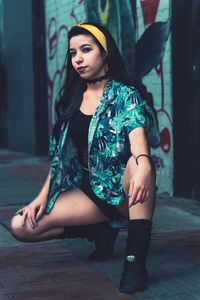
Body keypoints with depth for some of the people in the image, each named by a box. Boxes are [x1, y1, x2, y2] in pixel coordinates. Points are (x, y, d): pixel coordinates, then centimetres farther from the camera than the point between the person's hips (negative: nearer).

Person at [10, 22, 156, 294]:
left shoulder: (126, 95, -7)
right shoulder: (72, 98, 8)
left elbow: (137, 132, -29)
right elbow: (61, 155, 11)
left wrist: (143, 163, -51)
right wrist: (43, 196, 1)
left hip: (123, 188, -5)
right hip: (88, 189, 5)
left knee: (139, 163, -40)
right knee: (21, 226, -13)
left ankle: (136, 258, -35)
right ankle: (100, 231, 5)